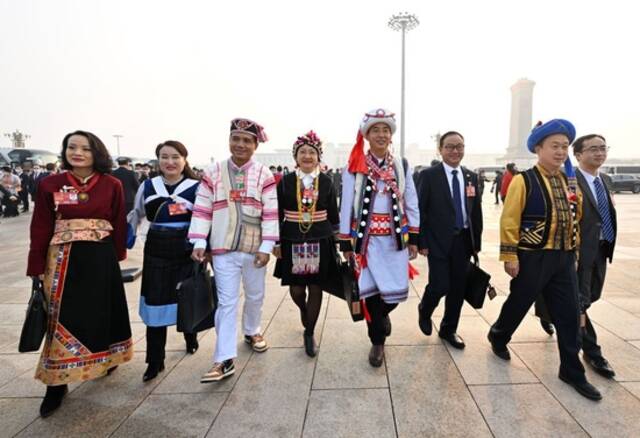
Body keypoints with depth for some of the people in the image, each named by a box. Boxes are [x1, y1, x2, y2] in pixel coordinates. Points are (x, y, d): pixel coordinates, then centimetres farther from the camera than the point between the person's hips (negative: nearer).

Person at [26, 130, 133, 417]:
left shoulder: (112, 185, -3)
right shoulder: (50, 185, -1)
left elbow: (119, 224, 2)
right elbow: (41, 228, 0)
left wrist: (117, 256, 3)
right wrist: (37, 267, -1)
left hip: (101, 259, 0)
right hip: (64, 259, 1)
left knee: (102, 311, 13)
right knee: (62, 317, 5)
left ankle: (106, 358, 38)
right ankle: (57, 382, 17)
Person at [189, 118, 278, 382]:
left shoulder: (264, 174, -3)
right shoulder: (213, 173, 0)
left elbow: (271, 213, -6)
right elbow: (202, 210, 0)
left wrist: (266, 247, -12)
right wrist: (199, 243, -8)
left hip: (254, 249, 1)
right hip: (223, 250, -1)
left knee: (255, 296, 17)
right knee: (227, 302, 0)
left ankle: (252, 331, 44)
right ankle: (225, 360, 6)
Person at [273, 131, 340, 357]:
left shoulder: (326, 182, 1)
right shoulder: (285, 182, -1)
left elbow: (333, 215, 6)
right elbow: (277, 215, 3)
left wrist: (335, 242, 7)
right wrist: (276, 242, 0)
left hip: (320, 242, 0)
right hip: (292, 242, 0)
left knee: (316, 288, 5)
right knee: (296, 289, 6)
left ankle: (309, 333, 24)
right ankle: (304, 309, 42)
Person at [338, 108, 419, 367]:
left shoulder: (402, 166, 6)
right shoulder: (354, 167, -2)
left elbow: (411, 204, 8)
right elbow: (346, 206, -1)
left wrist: (413, 238, 4)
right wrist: (346, 243, -2)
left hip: (395, 239, 2)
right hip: (367, 239, -2)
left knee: (396, 291, 2)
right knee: (371, 292, 3)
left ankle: (382, 314, 37)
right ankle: (377, 342, 25)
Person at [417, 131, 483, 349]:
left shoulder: (471, 177, 9)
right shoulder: (429, 175, -6)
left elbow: (476, 212, 11)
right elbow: (420, 210, -8)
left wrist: (476, 242, 8)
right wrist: (421, 242, -11)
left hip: (463, 240, 5)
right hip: (438, 240, -5)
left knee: (458, 288, 9)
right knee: (440, 285, -6)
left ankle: (448, 329, 28)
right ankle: (424, 310, 27)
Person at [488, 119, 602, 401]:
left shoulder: (569, 181, 9)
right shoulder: (524, 180, -11)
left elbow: (574, 218, 16)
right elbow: (509, 220, -14)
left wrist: (574, 250, 15)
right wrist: (509, 256, -16)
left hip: (564, 258, 6)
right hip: (533, 258, -6)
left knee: (569, 314, 9)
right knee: (519, 304, 11)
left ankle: (571, 370, 23)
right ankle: (498, 337, 38)